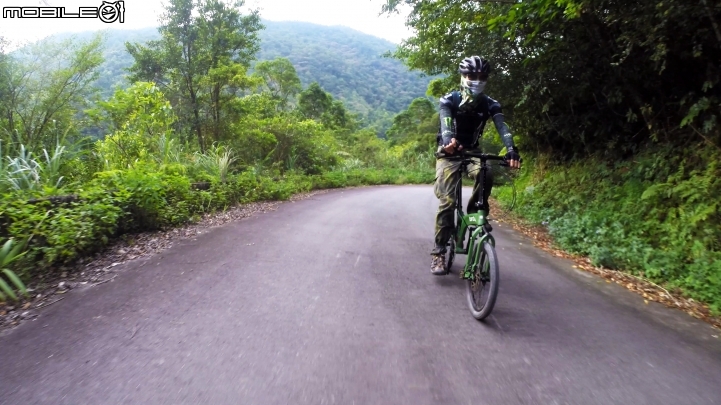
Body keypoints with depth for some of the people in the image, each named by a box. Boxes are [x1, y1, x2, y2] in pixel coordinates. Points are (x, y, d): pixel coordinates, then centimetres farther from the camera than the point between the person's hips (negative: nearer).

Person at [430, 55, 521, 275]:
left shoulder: (490, 104, -4)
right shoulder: (449, 100, -11)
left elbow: (502, 127, -21)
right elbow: (445, 123, -31)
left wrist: (512, 150, -41)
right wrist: (449, 141, -54)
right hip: (449, 154, -2)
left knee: (486, 176, -32)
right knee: (447, 201, -16)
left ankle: (474, 213, -8)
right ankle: (438, 253, -8)